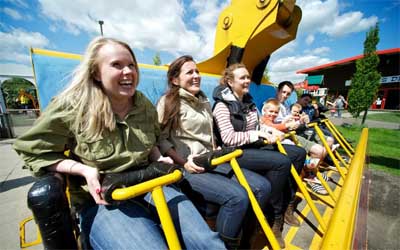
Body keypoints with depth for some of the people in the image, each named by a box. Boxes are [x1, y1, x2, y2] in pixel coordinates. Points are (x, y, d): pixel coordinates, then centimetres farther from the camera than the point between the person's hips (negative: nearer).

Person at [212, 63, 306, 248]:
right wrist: (258, 134, -16)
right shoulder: (222, 105, -13)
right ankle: (274, 218, -5)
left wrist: (269, 132, -1)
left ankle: (287, 203, 17)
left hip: (254, 145, 9)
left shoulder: (248, 101, 13)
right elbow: (229, 139, -21)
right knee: (281, 162, -26)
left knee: (298, 153, 5)